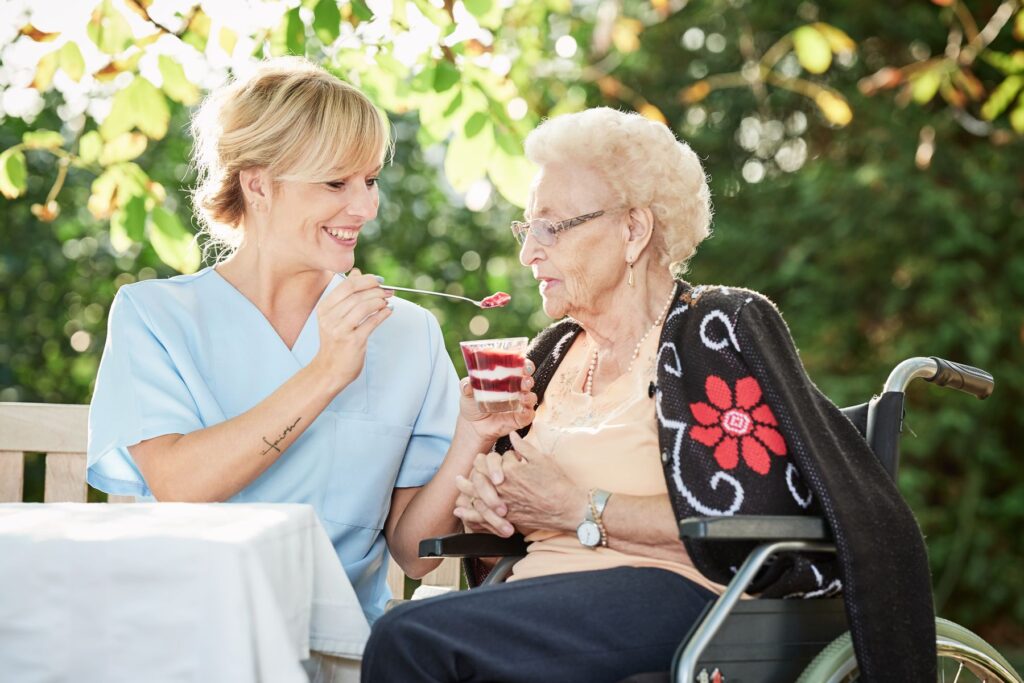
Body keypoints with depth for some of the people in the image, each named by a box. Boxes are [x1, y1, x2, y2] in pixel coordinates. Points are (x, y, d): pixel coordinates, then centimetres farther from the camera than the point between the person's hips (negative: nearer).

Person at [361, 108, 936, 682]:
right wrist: (483, 500, 2)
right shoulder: (559, 350, 21)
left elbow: (748, 526, -13)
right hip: (552, 593, 7)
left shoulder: (716, 328, 0)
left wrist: (581, 510, -11)